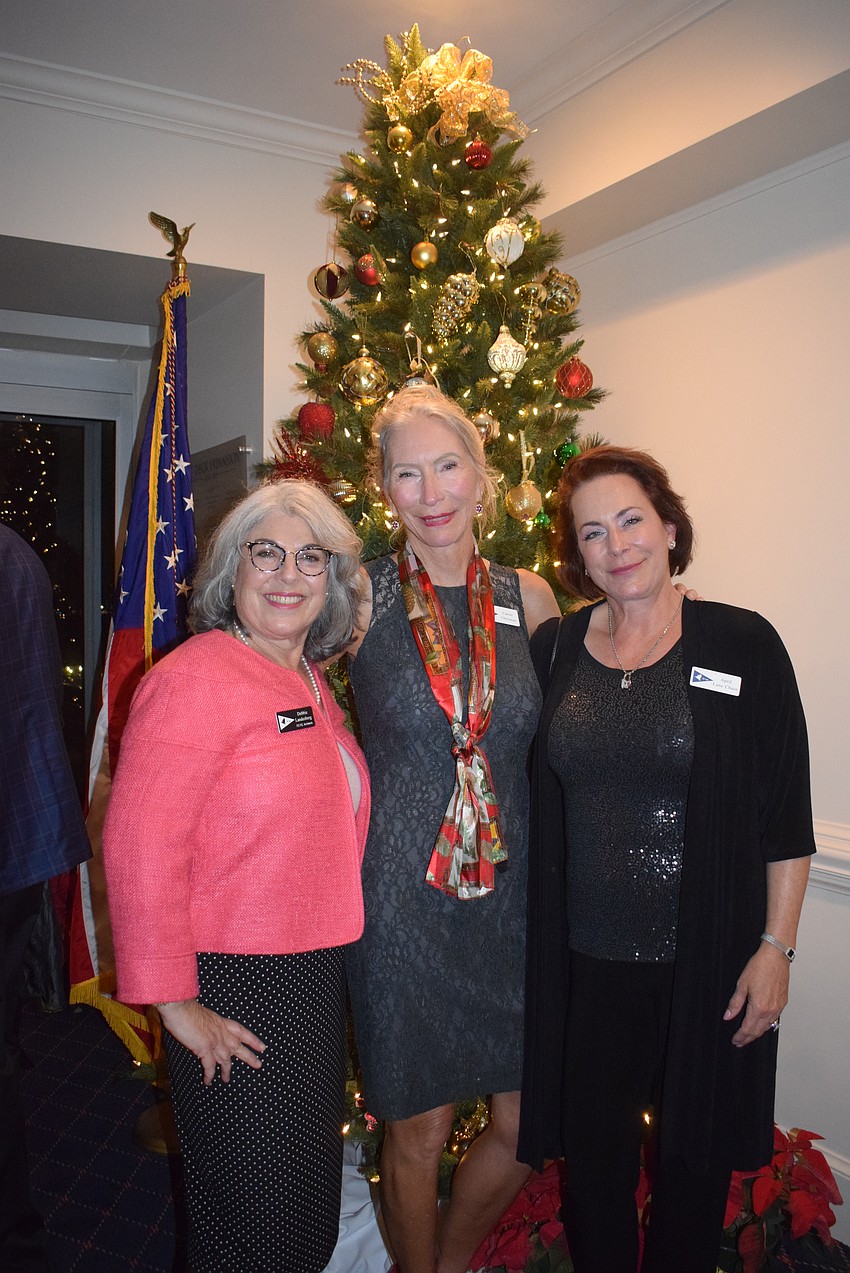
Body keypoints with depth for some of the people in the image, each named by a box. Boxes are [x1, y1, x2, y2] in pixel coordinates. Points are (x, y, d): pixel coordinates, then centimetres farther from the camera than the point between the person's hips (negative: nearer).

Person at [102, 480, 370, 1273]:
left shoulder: (312, 684, 8)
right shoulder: (196, 678, -19)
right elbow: (140, 850, -22)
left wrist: (331, 955, 15)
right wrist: (176, 1003, -18)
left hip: (317, 980, 8)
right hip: (234, 998, -8)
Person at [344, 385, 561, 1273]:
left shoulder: (529, 598, 3)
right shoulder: (360, 597, -7)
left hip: (511, 892, 4)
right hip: (401, 897, -3)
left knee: (526, 1126, 15)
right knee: (417, 1132, 13)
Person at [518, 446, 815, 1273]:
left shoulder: (742, 644, -8)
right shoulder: (553, 649, 0)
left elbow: (786, 813, -6)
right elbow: (528, 797, 5)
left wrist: (776, 946, -8)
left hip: (708, 959, -2)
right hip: (583, 958, 2)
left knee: (693, 1159, 18)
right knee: (592, 1155, 18)